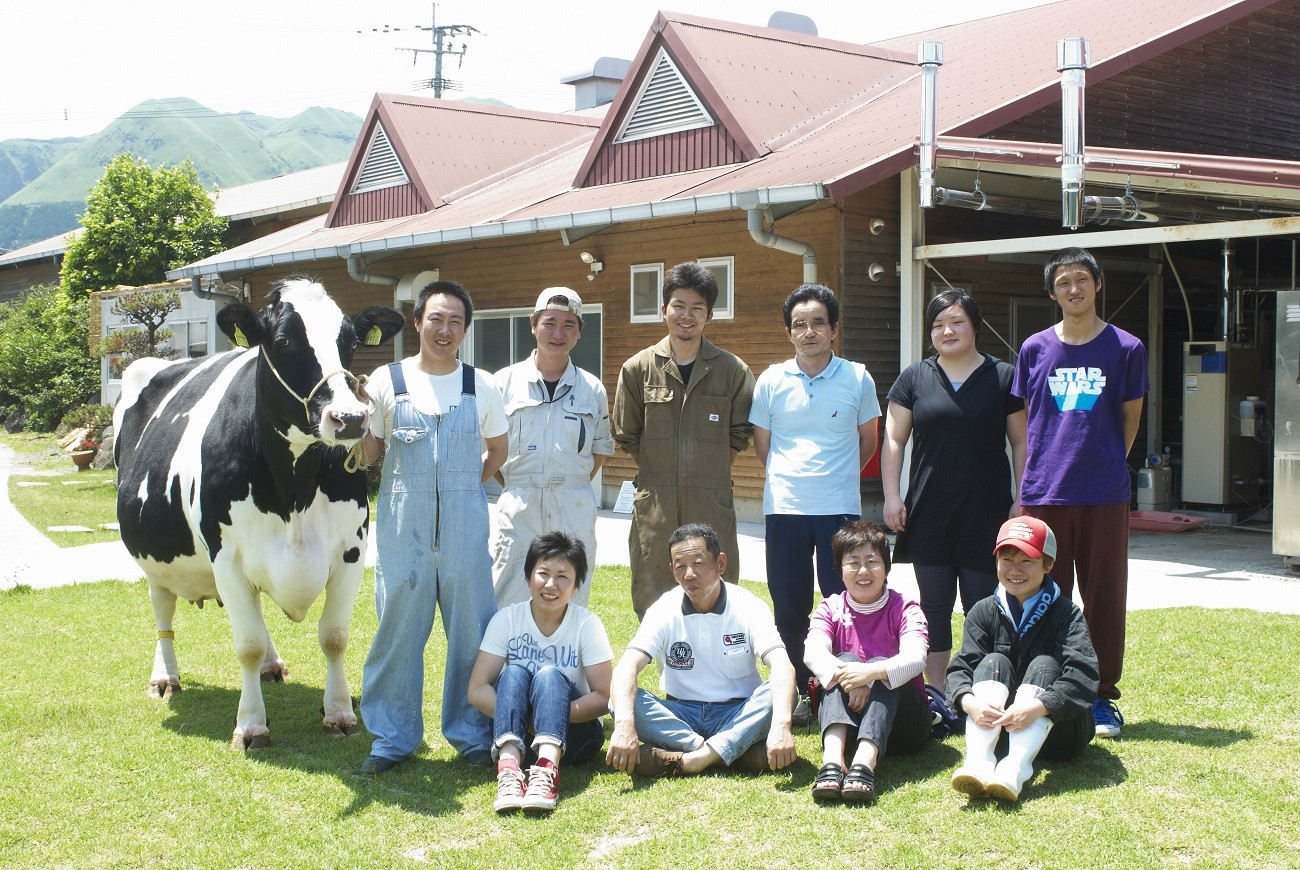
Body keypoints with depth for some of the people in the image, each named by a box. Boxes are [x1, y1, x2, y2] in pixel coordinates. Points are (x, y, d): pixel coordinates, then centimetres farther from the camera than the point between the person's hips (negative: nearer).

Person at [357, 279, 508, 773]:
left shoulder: (481, 387, 7)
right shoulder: (386, 381, 3)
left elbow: (498, 449, 18)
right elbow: (369, 453, 7)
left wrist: (466, 487, 7)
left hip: (465, 529, 1)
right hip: (402, 528, -1)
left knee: (472, 630, 5)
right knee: (398, 627, 4)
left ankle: (472, 734, 18)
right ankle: (392, 737, 16)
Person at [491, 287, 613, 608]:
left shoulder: (592, 389, 7)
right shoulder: (505, 381, 4)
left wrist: (574, 485, 7)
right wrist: (514, 485, 3)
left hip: (575, 509, 2)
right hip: (518, 508, -1)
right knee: (510, 608, -4)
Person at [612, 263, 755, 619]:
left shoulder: (733, 370, 3)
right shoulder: (638, 369, 4)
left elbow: (740, 435, 9)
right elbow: (626, 436, 10)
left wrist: (710, 475, 5)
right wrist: (660, 474, 7)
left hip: (712, 506, 0)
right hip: (655, 507, 1)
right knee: (651, 601, 5)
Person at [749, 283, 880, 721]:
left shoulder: (858, 378, 1)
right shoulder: (771, 381, 4)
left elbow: (867, 442, 14)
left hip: (840, 508, -1)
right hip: (784, 508, 1)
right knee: (789, 607, 5)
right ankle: (797, 693, 17)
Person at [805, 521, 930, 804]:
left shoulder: (904, 609, 0)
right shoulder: (830, 609, 5)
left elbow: (915, 658, -21)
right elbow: (813, 653, -16)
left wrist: (871, 672, -40)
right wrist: (846, 676, -37)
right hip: (844, 718, 1)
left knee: (880, 665, -28)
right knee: (846, 660, -25)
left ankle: (865, 762, -53)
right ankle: (832, 758, -50)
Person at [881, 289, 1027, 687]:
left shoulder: (1003, 377, 4)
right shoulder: (915, 378, 7)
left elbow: (1021, 443, 6)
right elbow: (893, 440, 7)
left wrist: (1023, 499, -1)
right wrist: (891, 495, -1)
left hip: (986, 513, -1)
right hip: (928, 513, 1)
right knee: (933, 606, 6)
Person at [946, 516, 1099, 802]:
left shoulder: (1064, 612, -4)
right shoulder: (984, 612, 5)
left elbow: (1083, 674, -21)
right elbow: (960, 668, -9)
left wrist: (1038, 707, -38)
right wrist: (969, 702, -32)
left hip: (1054, 730, -2)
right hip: (993, 726, 2)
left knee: (1044, 664, -24)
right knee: (994, 662, -20)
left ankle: (1016, 766, -48)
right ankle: (978, 759, -44)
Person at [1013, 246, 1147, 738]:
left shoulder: (1125, 348, 2)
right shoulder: (1035, 348, 6)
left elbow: (1130, 419, 12)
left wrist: (1104, 461, 11)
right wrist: (1026, 485, 10)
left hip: (1104, 495, -1)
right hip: (1044, 494, 1)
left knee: (1104, 597, 5)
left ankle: (1103, 697, 16)